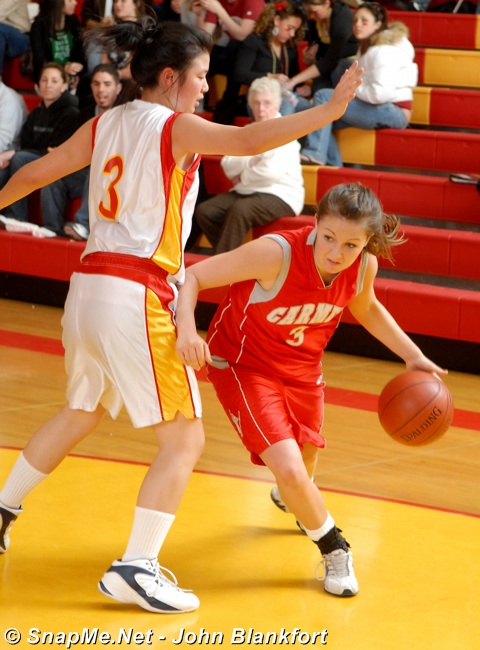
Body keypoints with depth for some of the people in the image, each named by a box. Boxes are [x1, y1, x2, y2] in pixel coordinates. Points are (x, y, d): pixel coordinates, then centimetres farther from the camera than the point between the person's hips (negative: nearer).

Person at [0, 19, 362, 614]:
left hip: (87, 287, 8)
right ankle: (136, 567, -11)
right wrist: (331, 108, -20)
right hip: (138, 295, -8)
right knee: (184, 437, -4)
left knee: (81, 413, 29)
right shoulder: (175, 128, -7)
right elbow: (250, 141, -22)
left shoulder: (106, 124, 12)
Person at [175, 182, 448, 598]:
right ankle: (334, 549, 10)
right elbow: (193, 276, -31)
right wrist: (187, 328, -48)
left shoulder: (364, 266, -19)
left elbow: (366, 309, 6)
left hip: (302, 367, 5)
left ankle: (289, 500, 62)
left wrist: (412, 356, -1)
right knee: (289, 467, -19)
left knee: (305, 468, 22)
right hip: (243, 364, -5)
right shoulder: (277, 253, -36)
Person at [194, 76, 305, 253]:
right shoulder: (247, 131, 16)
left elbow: (272, 172, -20)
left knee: (239, 210, -35)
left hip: (280, 197, -7)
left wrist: (242, 176, -6)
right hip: (247, 192, 7)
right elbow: (227, 166, 5)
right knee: (204, 211, -13)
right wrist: (252, 158, -12)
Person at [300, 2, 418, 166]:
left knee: (324, 96, -15)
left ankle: (314, 154, -17)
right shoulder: (369, 46, 17)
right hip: (383, 110, 10)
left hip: (393, 112, -10)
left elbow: (380, 93, -25)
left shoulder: (384, 51, -15)